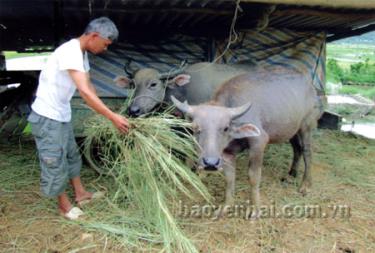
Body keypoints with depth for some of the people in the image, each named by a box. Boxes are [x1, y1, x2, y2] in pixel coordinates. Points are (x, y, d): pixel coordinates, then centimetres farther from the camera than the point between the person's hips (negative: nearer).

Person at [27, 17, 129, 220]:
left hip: (62, 115, 10)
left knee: (71, 155, 19)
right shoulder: (70, 52, -25)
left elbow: (89, 87, 10)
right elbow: (85, 92, -32)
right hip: (47, 117, -10)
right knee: (55, 160, 4)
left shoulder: (82, 53, 6)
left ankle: (80, 193, 34)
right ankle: (64, 204, 21)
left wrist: (105, 113, 5)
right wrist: (113, 117, -30)